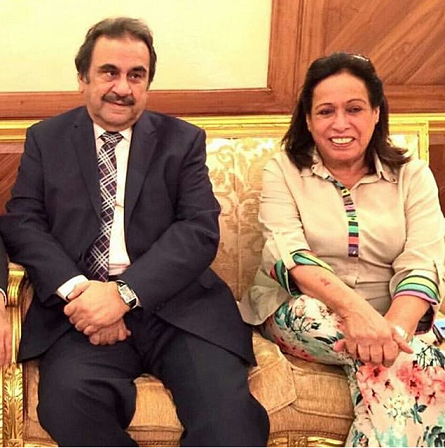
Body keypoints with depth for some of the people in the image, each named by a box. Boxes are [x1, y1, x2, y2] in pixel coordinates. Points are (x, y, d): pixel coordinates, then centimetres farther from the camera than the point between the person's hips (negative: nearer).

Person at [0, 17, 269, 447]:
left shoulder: (183, 140, 12)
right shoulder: (45, 139, 15)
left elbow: (200, 230, 0)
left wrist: (124, 292, -15)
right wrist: (75, 289, -14)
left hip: (175, 305, -1)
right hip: (84, 310, 1)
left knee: (227, 408, -28)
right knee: (69, 400, -29)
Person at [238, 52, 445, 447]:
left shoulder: (411, 175, 6)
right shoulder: (283, 171, 3)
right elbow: (288, 254, -14)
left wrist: (395, 326, -29)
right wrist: (352, 306, -33)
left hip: (391, 317, 2)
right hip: (302, 311, -2)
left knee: (387, 358, -35)